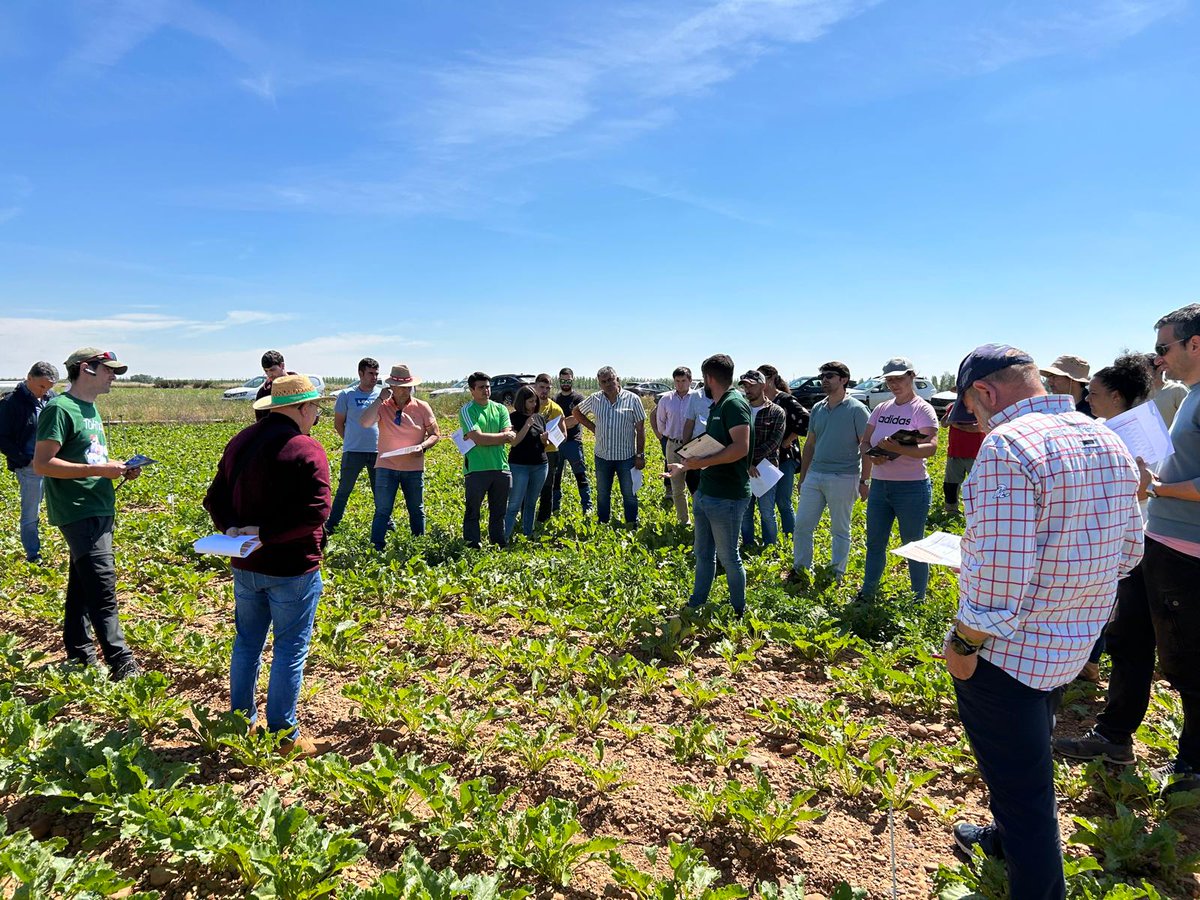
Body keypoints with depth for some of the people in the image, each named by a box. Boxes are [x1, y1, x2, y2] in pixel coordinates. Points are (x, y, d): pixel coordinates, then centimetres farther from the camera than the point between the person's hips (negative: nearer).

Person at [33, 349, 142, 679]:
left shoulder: (91, 409, 16)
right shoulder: (60, 409, -12)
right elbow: (42, 464, -17)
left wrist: (118, 470, 5)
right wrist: (98, 470, -21)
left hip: (100, 510, 9)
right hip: (80, 513, -9)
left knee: (83, 584, 16)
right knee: (103, 587, -11)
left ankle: (80, 656, 26)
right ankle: (122, 665, -8)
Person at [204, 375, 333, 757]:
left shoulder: (240, 442, 8)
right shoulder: (307, 450, -17)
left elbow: (215, 498, 9)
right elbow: (315, 511, -26)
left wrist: (232, 529, -5)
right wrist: (265, 532, -19)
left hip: (246, 565, 7)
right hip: (292, 569, -7)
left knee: (247, 643, 19)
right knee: (290, 650, 5)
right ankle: (283, 736, 14)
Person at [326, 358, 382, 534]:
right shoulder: (347, 395, -2)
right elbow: (338, 423, 6)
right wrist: (351, 440, 2)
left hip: (378, 451, 2)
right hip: (353, 452, -2)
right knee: (344, 489, 5)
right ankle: (331, 524, 15)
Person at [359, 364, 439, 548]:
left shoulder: (422, 408, 2)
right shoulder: (382, 407, -2)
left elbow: (435, 435, 7)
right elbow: (365, 422, -20)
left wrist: (423, 446, -12)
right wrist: (379, 399, -18)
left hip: (414, 468, 2)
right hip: (386, 467, -2)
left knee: (417, 511, 11)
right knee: (382, 511, -3)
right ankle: (376, 550, 3)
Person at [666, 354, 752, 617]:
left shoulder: (734, 403, -17)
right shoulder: (716, 406, 13)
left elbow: (740, 448, -28)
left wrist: (702, 462, -22)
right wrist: (686, 466, 25)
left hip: (727, 497, -10)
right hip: (705, 493, 10)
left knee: (728, 557, 5)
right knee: (702, 553, 19)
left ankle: (739, 612, 23)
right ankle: (695, 605, 33)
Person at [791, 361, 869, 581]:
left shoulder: (857, 410, -7)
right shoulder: (817, 408, 11)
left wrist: (863, 481, -11)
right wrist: (802, 477, 16)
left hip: (843, 478, -6)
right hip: (814, 476, 6)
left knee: (840, 530, 7)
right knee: (802, 525, 7)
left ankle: (837, 573, 19)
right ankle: (800, 568, 21)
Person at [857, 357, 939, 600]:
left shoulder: (922, 409, -8)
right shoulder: (881, 409, 10)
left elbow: (931, 447, -21)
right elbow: (864, 442, 10)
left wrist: (898, 449, -37)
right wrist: (871, 455, -14)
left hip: (911, 488, -5)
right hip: (879, 486, 6)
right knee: (874, 543, 14)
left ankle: (919, 600, 20)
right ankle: (866, 593, 27)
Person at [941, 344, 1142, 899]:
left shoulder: (1007, 447, -25)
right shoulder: (1107, 442, 3)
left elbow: (999, 576, -28)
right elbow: (1127, 553, 12)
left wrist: (963, 642, -15)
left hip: (1009, 652, -9)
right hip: (1074, 646, 9)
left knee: (1021, 786, 9)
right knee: (1024, 757, 30)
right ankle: (1006, 839, 53)